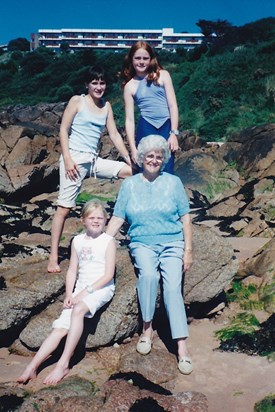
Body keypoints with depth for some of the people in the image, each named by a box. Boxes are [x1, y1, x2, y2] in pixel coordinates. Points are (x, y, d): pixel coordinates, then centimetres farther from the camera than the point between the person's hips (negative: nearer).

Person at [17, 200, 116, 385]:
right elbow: (72, 270, 12)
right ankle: (32, 367, -13)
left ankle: (63, 364, -29)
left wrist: (85, 292, -15)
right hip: (81, 290, 5)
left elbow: (108, 274, -9)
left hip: (102, 287, -5)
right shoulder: (77, 241, 10)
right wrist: (69, 294, -3)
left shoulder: (108, 241, -4)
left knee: (78, 310, -33)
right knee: (60, 327, -11)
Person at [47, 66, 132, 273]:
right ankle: (53, 257, -2)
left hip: (94, 160, 6)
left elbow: (114, 134, 13)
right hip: (75, 158, -6)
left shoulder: (106, 106, 14)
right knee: (65, 207, -8)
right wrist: (67, 159, -15)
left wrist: (129, 158, 6)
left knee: (130, 171, -1)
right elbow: (63, 130, -6)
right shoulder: (77, 101, -1)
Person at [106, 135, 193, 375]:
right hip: (142, 244, 0)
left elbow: (186, 218, 7)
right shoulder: (129, 184, 10)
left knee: (173, 286, -22)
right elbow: (116, 220, 7)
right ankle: (147, 328, -12)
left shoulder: (173, 182, 8)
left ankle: (182, 345, -19)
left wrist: (188, 250, 0)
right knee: (148, 274, -31)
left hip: (172, 243, 0)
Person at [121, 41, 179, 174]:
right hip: (146, 129, 1)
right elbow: (129, 119, 7)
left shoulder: (162, 75, 8)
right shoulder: (130, 86, 10)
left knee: (167, 173, -4)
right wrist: (133, 148, 1)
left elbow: (173, 105, 4)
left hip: (167, 127, 0)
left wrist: (174, 133, -5)